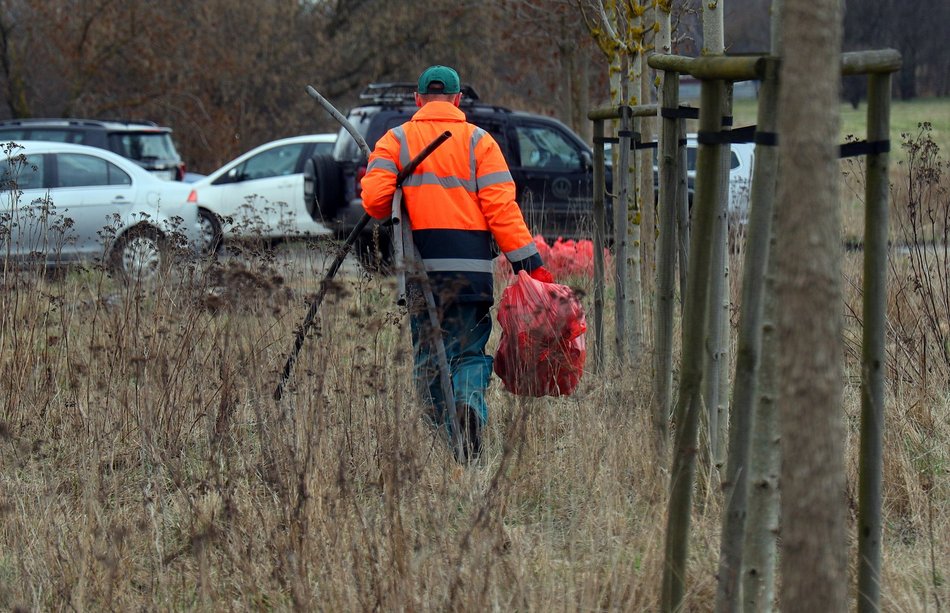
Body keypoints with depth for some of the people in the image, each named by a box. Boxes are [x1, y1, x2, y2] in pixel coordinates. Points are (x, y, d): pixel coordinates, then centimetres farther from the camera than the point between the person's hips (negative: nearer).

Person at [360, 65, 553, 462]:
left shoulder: (395, 141, 8)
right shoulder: (478, 141, 6)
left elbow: (375, 199, -5)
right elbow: (501, 207, -3)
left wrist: (396, 219, 19)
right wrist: (529, 262, -4)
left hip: (420, 264, 0)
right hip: (470, 266, 0)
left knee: (428, 354, 10)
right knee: (470, 350, 7)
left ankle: (442, 435, 1)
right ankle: (470, 401, -23)